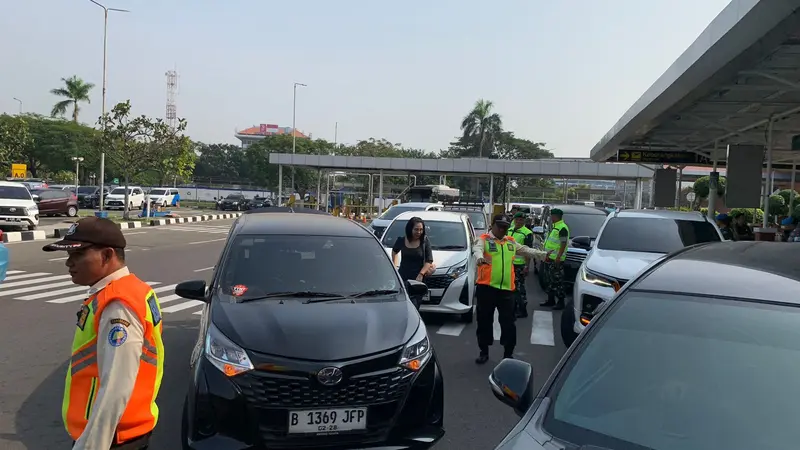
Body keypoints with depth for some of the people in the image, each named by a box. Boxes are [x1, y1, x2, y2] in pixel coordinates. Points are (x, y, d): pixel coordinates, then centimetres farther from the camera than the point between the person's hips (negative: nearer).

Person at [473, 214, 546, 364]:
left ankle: (508, 353, 19)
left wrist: (543, 254, 23)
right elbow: (477, 249, -22)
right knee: (484, 321, 7)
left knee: (508, 322, 5)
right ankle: (484, 352, 22)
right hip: (486, 287, -3)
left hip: (506, 288, 4)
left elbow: (526, 250, 28)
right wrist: (480, 258, -44)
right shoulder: (484, 239, -1)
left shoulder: (511, 242, 16)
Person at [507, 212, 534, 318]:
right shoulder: (509, 231, 13)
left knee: (519, 287, -4)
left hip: (520, 265, -8)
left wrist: (527, 266, -19)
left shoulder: (527, 233, -11)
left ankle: (522, 310, 3)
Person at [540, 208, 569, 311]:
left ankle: (561, 302, 1)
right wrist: (546, 254, 24)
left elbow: (563, 244, -20)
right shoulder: (554, 227, 17)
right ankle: (550, 300, 23)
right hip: (549, 258, 10)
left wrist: (558, 257, -26)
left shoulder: (562, 228, -14)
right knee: (550, 280, 15)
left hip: (556, 260, -10)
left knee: (557, 281, -5)